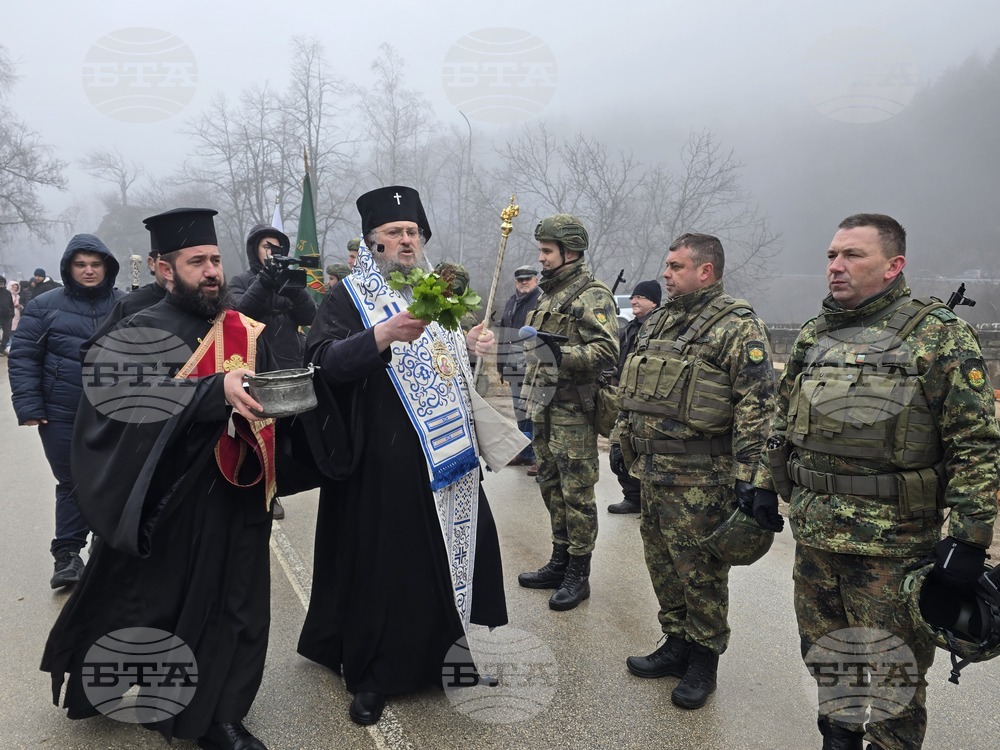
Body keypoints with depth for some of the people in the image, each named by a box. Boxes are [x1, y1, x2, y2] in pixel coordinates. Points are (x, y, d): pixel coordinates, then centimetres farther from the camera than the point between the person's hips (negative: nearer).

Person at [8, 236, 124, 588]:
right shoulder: (45, 305, -1)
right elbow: (23, 357, -2)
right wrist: (29, 407, -9)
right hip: (63, 416, -1)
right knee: (72, 484, 6)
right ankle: (67, 554, 19)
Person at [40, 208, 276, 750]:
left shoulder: (246, 333, 7)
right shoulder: (140, 333, -7)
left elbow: (264, 407, 15)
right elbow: (129, 397, -25)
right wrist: (215, 390, -36)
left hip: (236, 501, 5)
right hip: (167, 502, -4)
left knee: (234, 612, 10)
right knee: (149, 605, 9)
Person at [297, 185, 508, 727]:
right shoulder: (349, 297, -4)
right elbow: (324, 358, -20)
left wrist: (471, 345, 4)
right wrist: (383, 335, -35)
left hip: (446, 452, 6)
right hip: (384, 459, -6)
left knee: (452, 549, 11)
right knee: (381, 562, 1)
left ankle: (442, 649, 33)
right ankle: (369, 677, 19)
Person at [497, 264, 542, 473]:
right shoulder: (511, 303, 18)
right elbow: (503, 335, 24)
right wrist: (501, 365, 22)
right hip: (515, 370, 8)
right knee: (520, 413, 15)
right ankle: (525, 453, 27)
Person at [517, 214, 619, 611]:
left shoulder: (593, 296, -12)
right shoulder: (549, 293, 17)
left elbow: (607, 350, -23)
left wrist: (561, 355, -33)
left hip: (573, 412, -9)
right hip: (543, 408, 9)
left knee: (577, 493, -1)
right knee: (552, 488, 16)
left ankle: (578, 575, 10)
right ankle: (559, 562, 28)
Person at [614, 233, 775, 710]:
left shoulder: (738, 327, -11)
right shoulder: (657, 322, 14)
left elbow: (757, 403, -17)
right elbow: (632, 391, 22)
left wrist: (745, 472, -20)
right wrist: (622, 439, 20)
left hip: (699, 480, -8)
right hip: (652, 472, 8)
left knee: (701, 573, 4)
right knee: (662, 564, 17)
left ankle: (703, 661, 22)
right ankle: (677, 644, 33)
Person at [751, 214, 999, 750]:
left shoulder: (939, 336, -9)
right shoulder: (811, 337, 9)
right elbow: (783, 424, 18)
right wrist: (767, 486, 14)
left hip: (894, 545, -5)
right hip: (813, 536, 6)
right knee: (824, 656, 20)